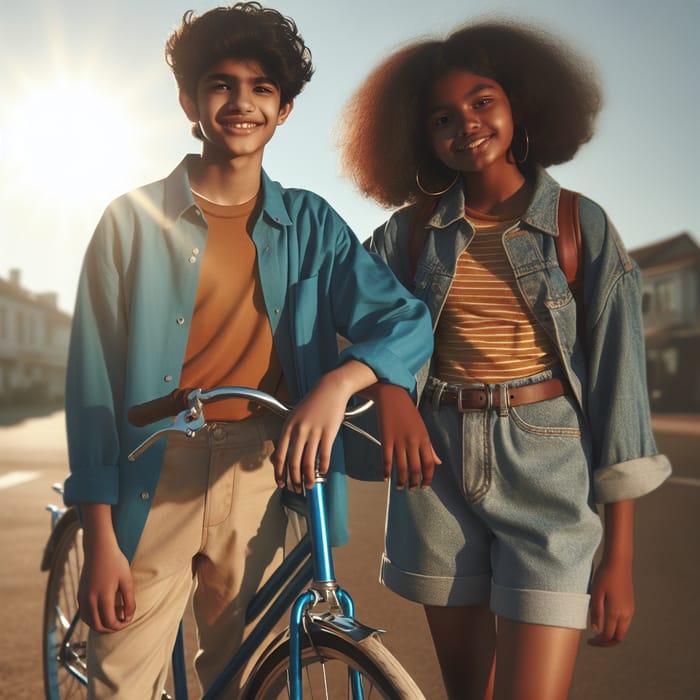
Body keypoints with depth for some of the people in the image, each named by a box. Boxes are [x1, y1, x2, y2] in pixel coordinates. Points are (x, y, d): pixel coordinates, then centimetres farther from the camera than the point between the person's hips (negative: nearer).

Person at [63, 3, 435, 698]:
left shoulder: (311, 225, 9)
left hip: (263, 483, 2)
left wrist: (337, 382, -24)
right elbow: (93, 377, -2)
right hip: (153, 483, -2)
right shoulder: (134, 219, 2)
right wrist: (100, 539, -9)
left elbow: (407, 319, -1)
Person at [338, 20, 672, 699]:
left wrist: (620, 554, -4)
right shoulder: (410, 232, 7)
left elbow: (616, 378, -1)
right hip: (437, 470, 2)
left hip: (547, 472, -2)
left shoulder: (582, 225, 0)